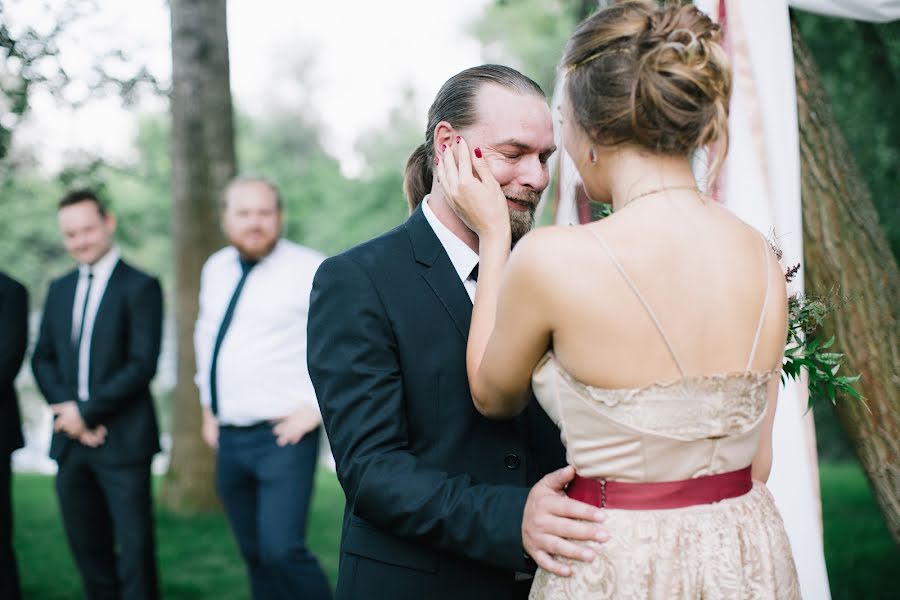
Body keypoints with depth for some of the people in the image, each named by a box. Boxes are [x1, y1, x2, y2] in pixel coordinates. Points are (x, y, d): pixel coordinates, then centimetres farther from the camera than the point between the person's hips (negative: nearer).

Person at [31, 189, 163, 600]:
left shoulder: (140, 287, -5)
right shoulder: (60, 289, 14)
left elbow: (142, 365, -12)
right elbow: (42, 358, 13)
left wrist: (86, 412, -12)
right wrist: (65, 408, -4)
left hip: (123, 440, -6)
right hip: (70, 440, 6)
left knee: (135, 547, -3)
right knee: (87, 546, 11)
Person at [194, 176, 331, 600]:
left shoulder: (309, 270, -10)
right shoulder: (215, 269, 12)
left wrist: (318, 406, -15)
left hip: (283, 436, -6)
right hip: (229, 438, 7)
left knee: (282, 551, -17)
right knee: (254, 556, 12)